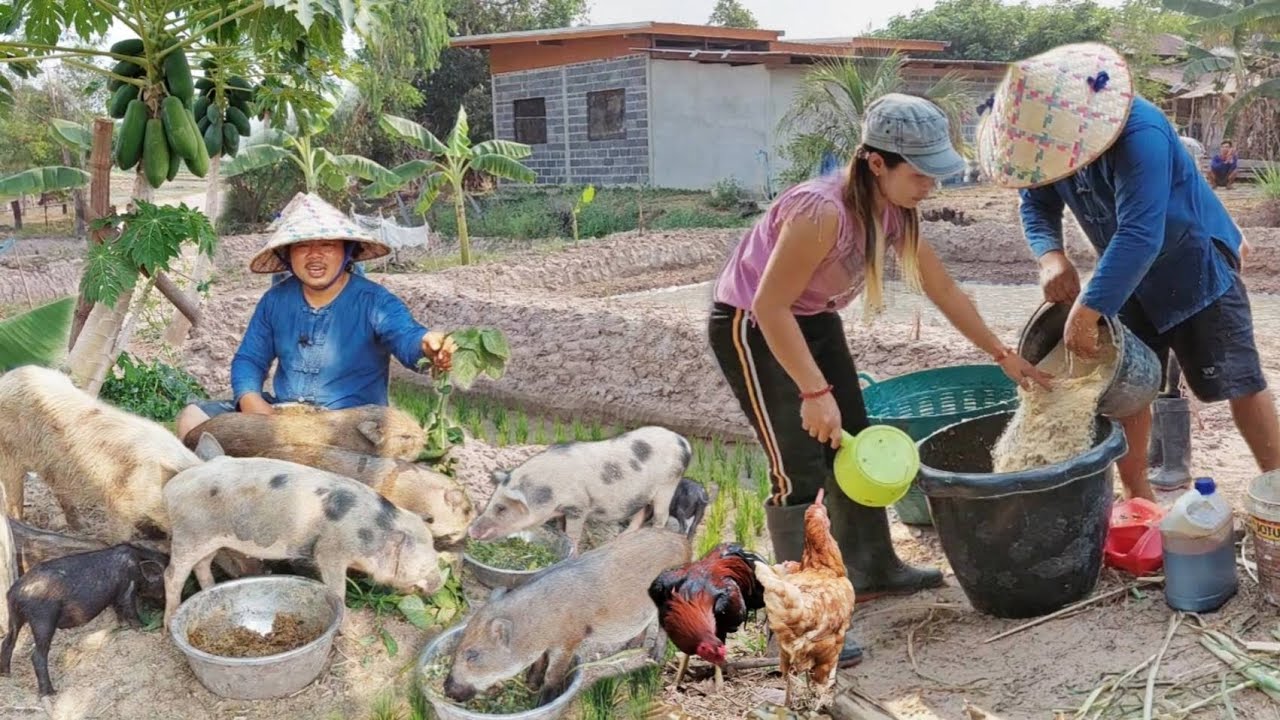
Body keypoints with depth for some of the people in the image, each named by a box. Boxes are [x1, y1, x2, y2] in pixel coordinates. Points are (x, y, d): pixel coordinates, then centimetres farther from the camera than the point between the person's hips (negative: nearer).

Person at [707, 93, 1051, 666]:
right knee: (800, 469, -11)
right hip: (751, 328, -9)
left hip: (814, 321, 9)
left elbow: (941, 288, 6)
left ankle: (874, 568, 35)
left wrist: (1002, 355, 10)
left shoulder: (893, 211, -5)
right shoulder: (823, 211, -33)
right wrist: (815, 392, -27)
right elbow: (770, 306, -29)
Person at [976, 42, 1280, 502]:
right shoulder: (1050, 133, -14)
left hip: (1195, 264, -6)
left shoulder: (1139, 134, -35)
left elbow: (1140, 236, -41)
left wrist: (1087, 311, -43)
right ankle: (1136, 492, 21)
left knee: (1236, 382, 0)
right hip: (1128, 273, 7)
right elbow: (1037, 205, -5)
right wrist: (1052, 257, -25)